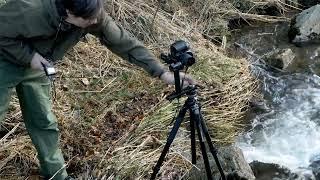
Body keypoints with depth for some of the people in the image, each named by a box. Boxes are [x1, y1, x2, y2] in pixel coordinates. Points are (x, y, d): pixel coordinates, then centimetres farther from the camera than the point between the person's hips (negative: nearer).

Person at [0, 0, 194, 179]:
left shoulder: (94, 16, -26)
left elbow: (124, 42, -23)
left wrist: (162, 72, -28)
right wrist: (28, 56, -29)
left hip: (36, 67, 4)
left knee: (44, 123, 7)